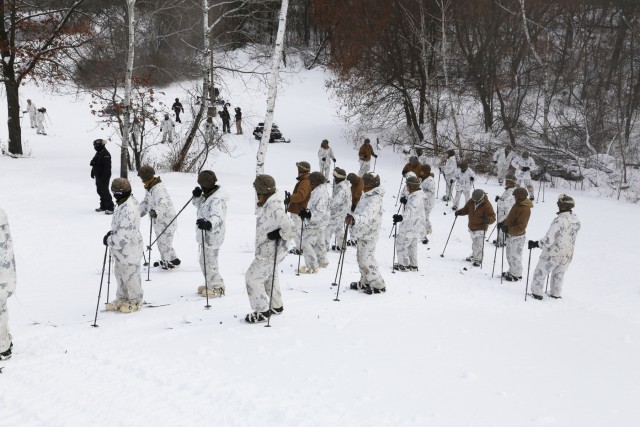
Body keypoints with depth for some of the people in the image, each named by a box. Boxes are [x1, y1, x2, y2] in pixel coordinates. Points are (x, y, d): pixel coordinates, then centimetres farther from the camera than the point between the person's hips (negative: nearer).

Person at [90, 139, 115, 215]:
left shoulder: (105, 154, -18)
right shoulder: (98, 153, 11)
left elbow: (107, 167, -22)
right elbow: (94, 164, 21)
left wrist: (104, 176, -24)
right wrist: (93, 172, 19)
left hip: (104, 177, -10)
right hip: (98, 176, 10)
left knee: (105, 191, -9)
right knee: (100, 191, 15)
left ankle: (110, 208, -5)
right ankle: (103, 206, 26)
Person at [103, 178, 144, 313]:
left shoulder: (129, 209, -27)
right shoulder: (124, 204, 6)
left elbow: (125, 234, -28)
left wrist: (110, 240, -18)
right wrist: (111, 233, 5)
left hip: (128, 250, -10)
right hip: (120, 248, 10)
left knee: (130, 276, 6)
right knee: (119, 273, 20)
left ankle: (135, 301, 22)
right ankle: (122, 299, 34)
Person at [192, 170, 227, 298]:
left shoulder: (216, 200, -26)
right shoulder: (208, 195, 7)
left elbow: (217, 217, -40)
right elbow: (200, 206, 25)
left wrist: (209, 224, -61)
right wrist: (197, 197, 5)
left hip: (212, 236, -11)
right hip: (206, 235, 11)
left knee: (209, 262, -1)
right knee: (204, 261, 22)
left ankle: (217, 287, 14)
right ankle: (210, 284, 37)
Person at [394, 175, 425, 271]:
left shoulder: (416, 198, -25)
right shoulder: (415, 196, 9)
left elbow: (410, 212, -40)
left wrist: (401, 217, -52)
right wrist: (406, 202, 11)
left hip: (411, 227, -11)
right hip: (414, 227, 11)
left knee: (401, 244, -2)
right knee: (412, 245, 19)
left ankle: (404, 265, 4)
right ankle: (413, 265, 28)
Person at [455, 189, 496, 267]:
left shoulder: (487, 205, -21)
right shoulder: (471, 202, -5)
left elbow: (493, 217, -21)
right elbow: (466, 209, 11)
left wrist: (488, 219, -43)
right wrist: (459, 212, -9)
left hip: (480, 229, -6)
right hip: (471, 227, 6)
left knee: (478, 244, -9)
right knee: (474, 243, 21)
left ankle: (478, 259, 4)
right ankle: (474, 256, 39)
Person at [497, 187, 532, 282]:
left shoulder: (525, 209, -25)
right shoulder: (518, 204, 4)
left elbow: (520, 227, -29)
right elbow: (511, 217, 18)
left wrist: (508, 229, -32)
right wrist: (503, 223, 5)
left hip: (517, 237, -9)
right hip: (510, 235, 9)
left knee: (515, 256, 4)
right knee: (510, 255, 21)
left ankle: (517, 275, 19)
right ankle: (512, 272, 37)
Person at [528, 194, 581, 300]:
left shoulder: (560, 220, -27)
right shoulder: (576, 220, -3)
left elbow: (549, 239, -28)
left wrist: (535, 244, -16)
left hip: (553, 254, -7)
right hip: (567, 255, 7)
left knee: (540, 273, 13)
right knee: (559, 275, 26)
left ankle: (536, 292, 20)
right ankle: (556, 294, 36)